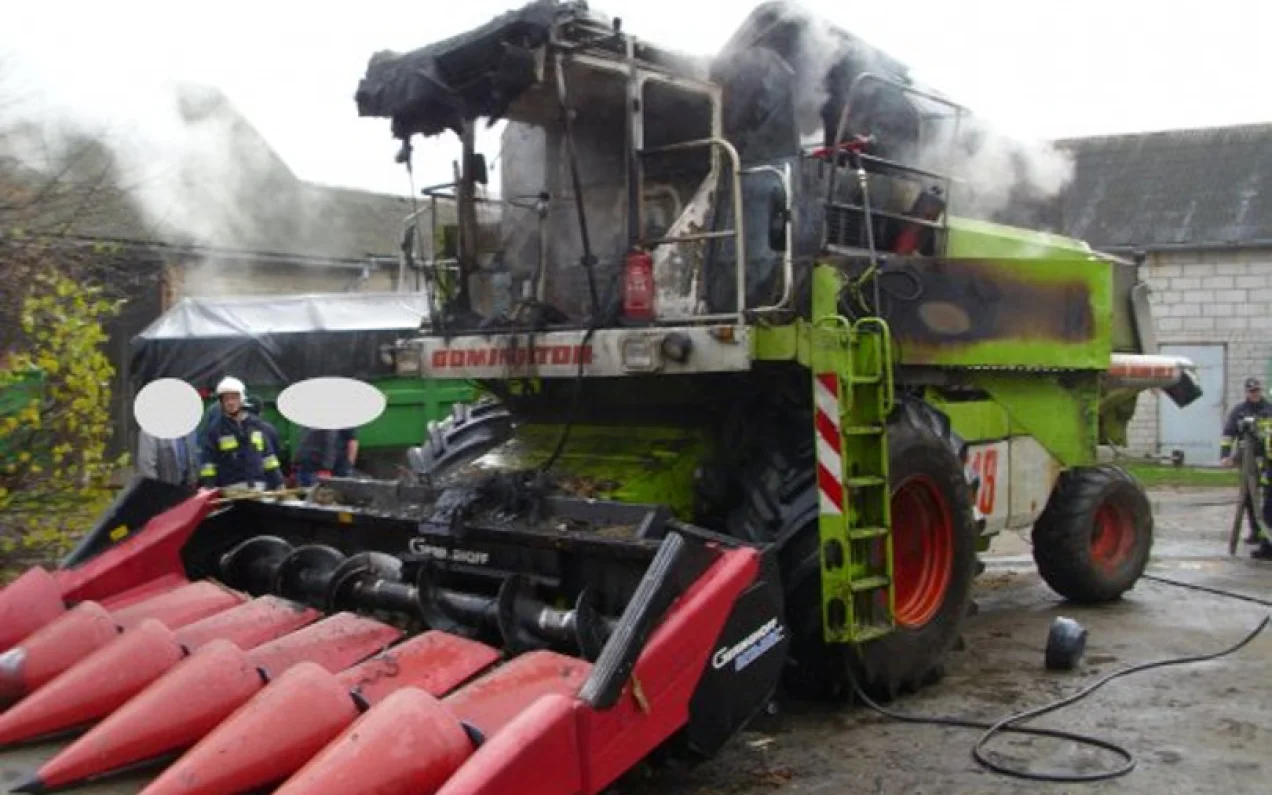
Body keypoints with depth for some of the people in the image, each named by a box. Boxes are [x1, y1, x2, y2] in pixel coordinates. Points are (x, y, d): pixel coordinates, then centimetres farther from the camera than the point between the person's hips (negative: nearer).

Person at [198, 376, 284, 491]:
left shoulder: (255, 423, 12)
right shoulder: (214, 428, 2)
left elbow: (268, 455, 16)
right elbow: (208, 462, -1)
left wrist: (278, 483, 13)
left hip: (258, 486, 4)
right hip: (231, 490, -4)